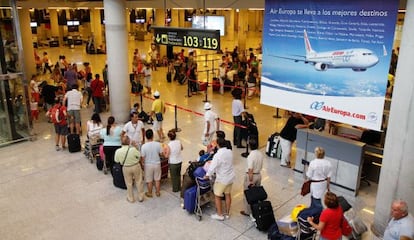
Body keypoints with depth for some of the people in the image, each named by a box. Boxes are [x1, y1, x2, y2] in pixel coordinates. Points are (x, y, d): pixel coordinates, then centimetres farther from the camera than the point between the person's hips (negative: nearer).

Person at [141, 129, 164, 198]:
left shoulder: (144, 146, -20)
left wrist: (143, 163, 7)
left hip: (148, 165, -2)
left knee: (149, 180, 15)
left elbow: (143, 157, -13)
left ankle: (150, 193, 30)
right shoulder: (158, 144, -16)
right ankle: (158, 192, 33)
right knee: (157, 179, 19)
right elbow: (161, 154, -5)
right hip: (157, 164, 2)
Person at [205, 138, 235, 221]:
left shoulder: (218, 155, -25)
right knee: (228, 194, 18)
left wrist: (207, 175, -7)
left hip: (222, 179, -7)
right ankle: (227, 213, 29)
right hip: (230, 177, 7)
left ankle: (219, 215, 17)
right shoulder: (230, 152, -4)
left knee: (217, 196, 9)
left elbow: (212, 166, -23)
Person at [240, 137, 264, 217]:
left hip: (251, 175, -7)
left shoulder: (251, 156, -26)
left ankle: (247, 211, 21)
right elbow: (261, 166, 7)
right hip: (259, 175, 7)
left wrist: (250, 181, -17)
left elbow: (250, 170, -23)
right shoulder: (261, 154, -4)